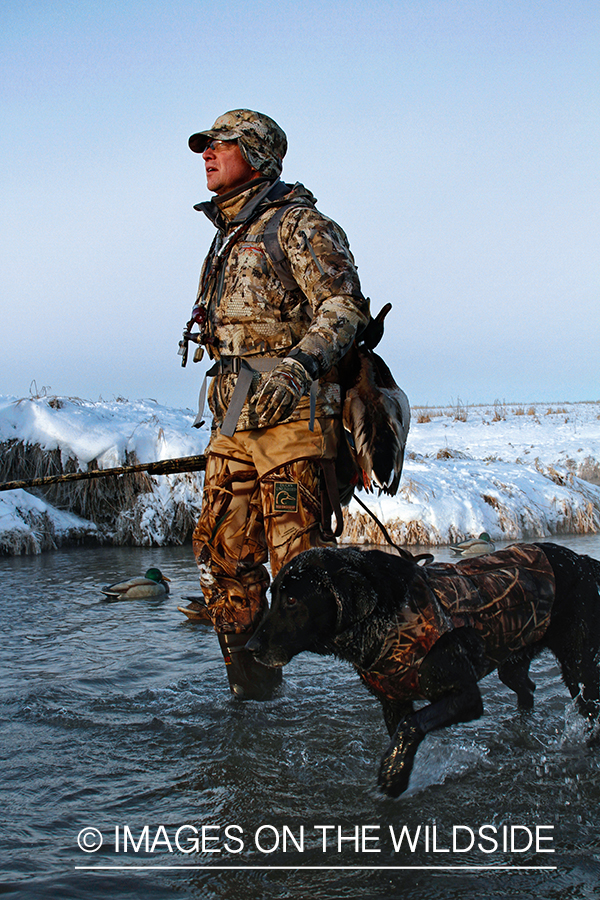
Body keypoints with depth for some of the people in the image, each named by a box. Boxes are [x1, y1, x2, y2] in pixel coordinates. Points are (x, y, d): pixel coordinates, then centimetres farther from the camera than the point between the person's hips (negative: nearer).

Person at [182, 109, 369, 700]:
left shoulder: (298, 224, -3)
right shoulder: (229, 238, 24)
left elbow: (343, 305, -13)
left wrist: (301, 362, -29)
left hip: (290, 413, -8)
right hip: (234, 422, 9)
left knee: (301, 561, -12)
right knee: (223, 558, 5)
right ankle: (250, 681, 16)